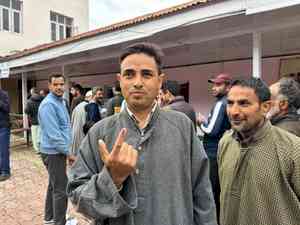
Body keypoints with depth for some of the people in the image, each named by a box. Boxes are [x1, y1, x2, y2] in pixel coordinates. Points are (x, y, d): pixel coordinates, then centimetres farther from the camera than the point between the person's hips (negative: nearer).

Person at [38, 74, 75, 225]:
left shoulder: (60, 101, 11)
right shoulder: (48, 104, -19)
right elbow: (53, 133, -24)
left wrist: (65, 150, 16)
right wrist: (68, 152, -19)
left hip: (57, 150, 10)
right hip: (53, 152, -10)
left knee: (54, 185, 20)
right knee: (60, 189, -3)